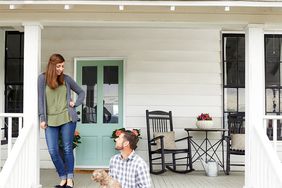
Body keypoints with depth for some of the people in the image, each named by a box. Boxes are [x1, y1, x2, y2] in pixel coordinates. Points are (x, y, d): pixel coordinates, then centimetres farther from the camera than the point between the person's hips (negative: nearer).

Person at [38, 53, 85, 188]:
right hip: (51, 120, 0)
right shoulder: (43, 78, 0)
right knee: (53, 151, -2)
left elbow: (81, 92, 16)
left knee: (67, 149, 4)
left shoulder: (66, 78, 4)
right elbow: (40, 99, -1)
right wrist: (42, 118, -5)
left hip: (67, 118, 0)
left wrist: (75, 103, 0)